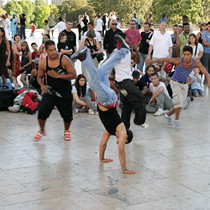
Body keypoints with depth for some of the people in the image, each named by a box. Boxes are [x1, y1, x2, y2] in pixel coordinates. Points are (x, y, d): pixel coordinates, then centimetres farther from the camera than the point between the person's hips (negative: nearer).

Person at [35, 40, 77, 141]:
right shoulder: (43, 63, -8)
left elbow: (73, 75, -18)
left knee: (67, 114, 8)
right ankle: (41, 131, 12)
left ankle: (66, 131, 39)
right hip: (50, 90, 1)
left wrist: (58, 76, -25)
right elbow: (39, 77, 8)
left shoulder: (64, 60, -17)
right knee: (42, 111, -14)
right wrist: (42, 86, -13)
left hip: (64, 92, -1)